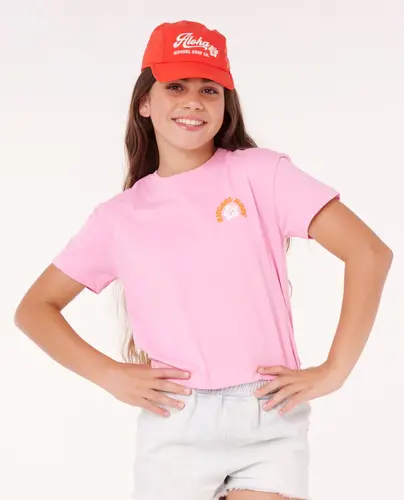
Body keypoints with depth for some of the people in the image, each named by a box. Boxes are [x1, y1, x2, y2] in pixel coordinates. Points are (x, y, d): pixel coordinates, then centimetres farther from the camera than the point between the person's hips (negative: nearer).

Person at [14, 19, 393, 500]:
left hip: (272, 419, -1)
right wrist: (110, 375, 1)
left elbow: (369, 252, -6)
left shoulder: (260, 172, -1)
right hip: (175, 427, 2)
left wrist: (333, 371, -7)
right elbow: (34, 308, 14)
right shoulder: (119, 216, 6)